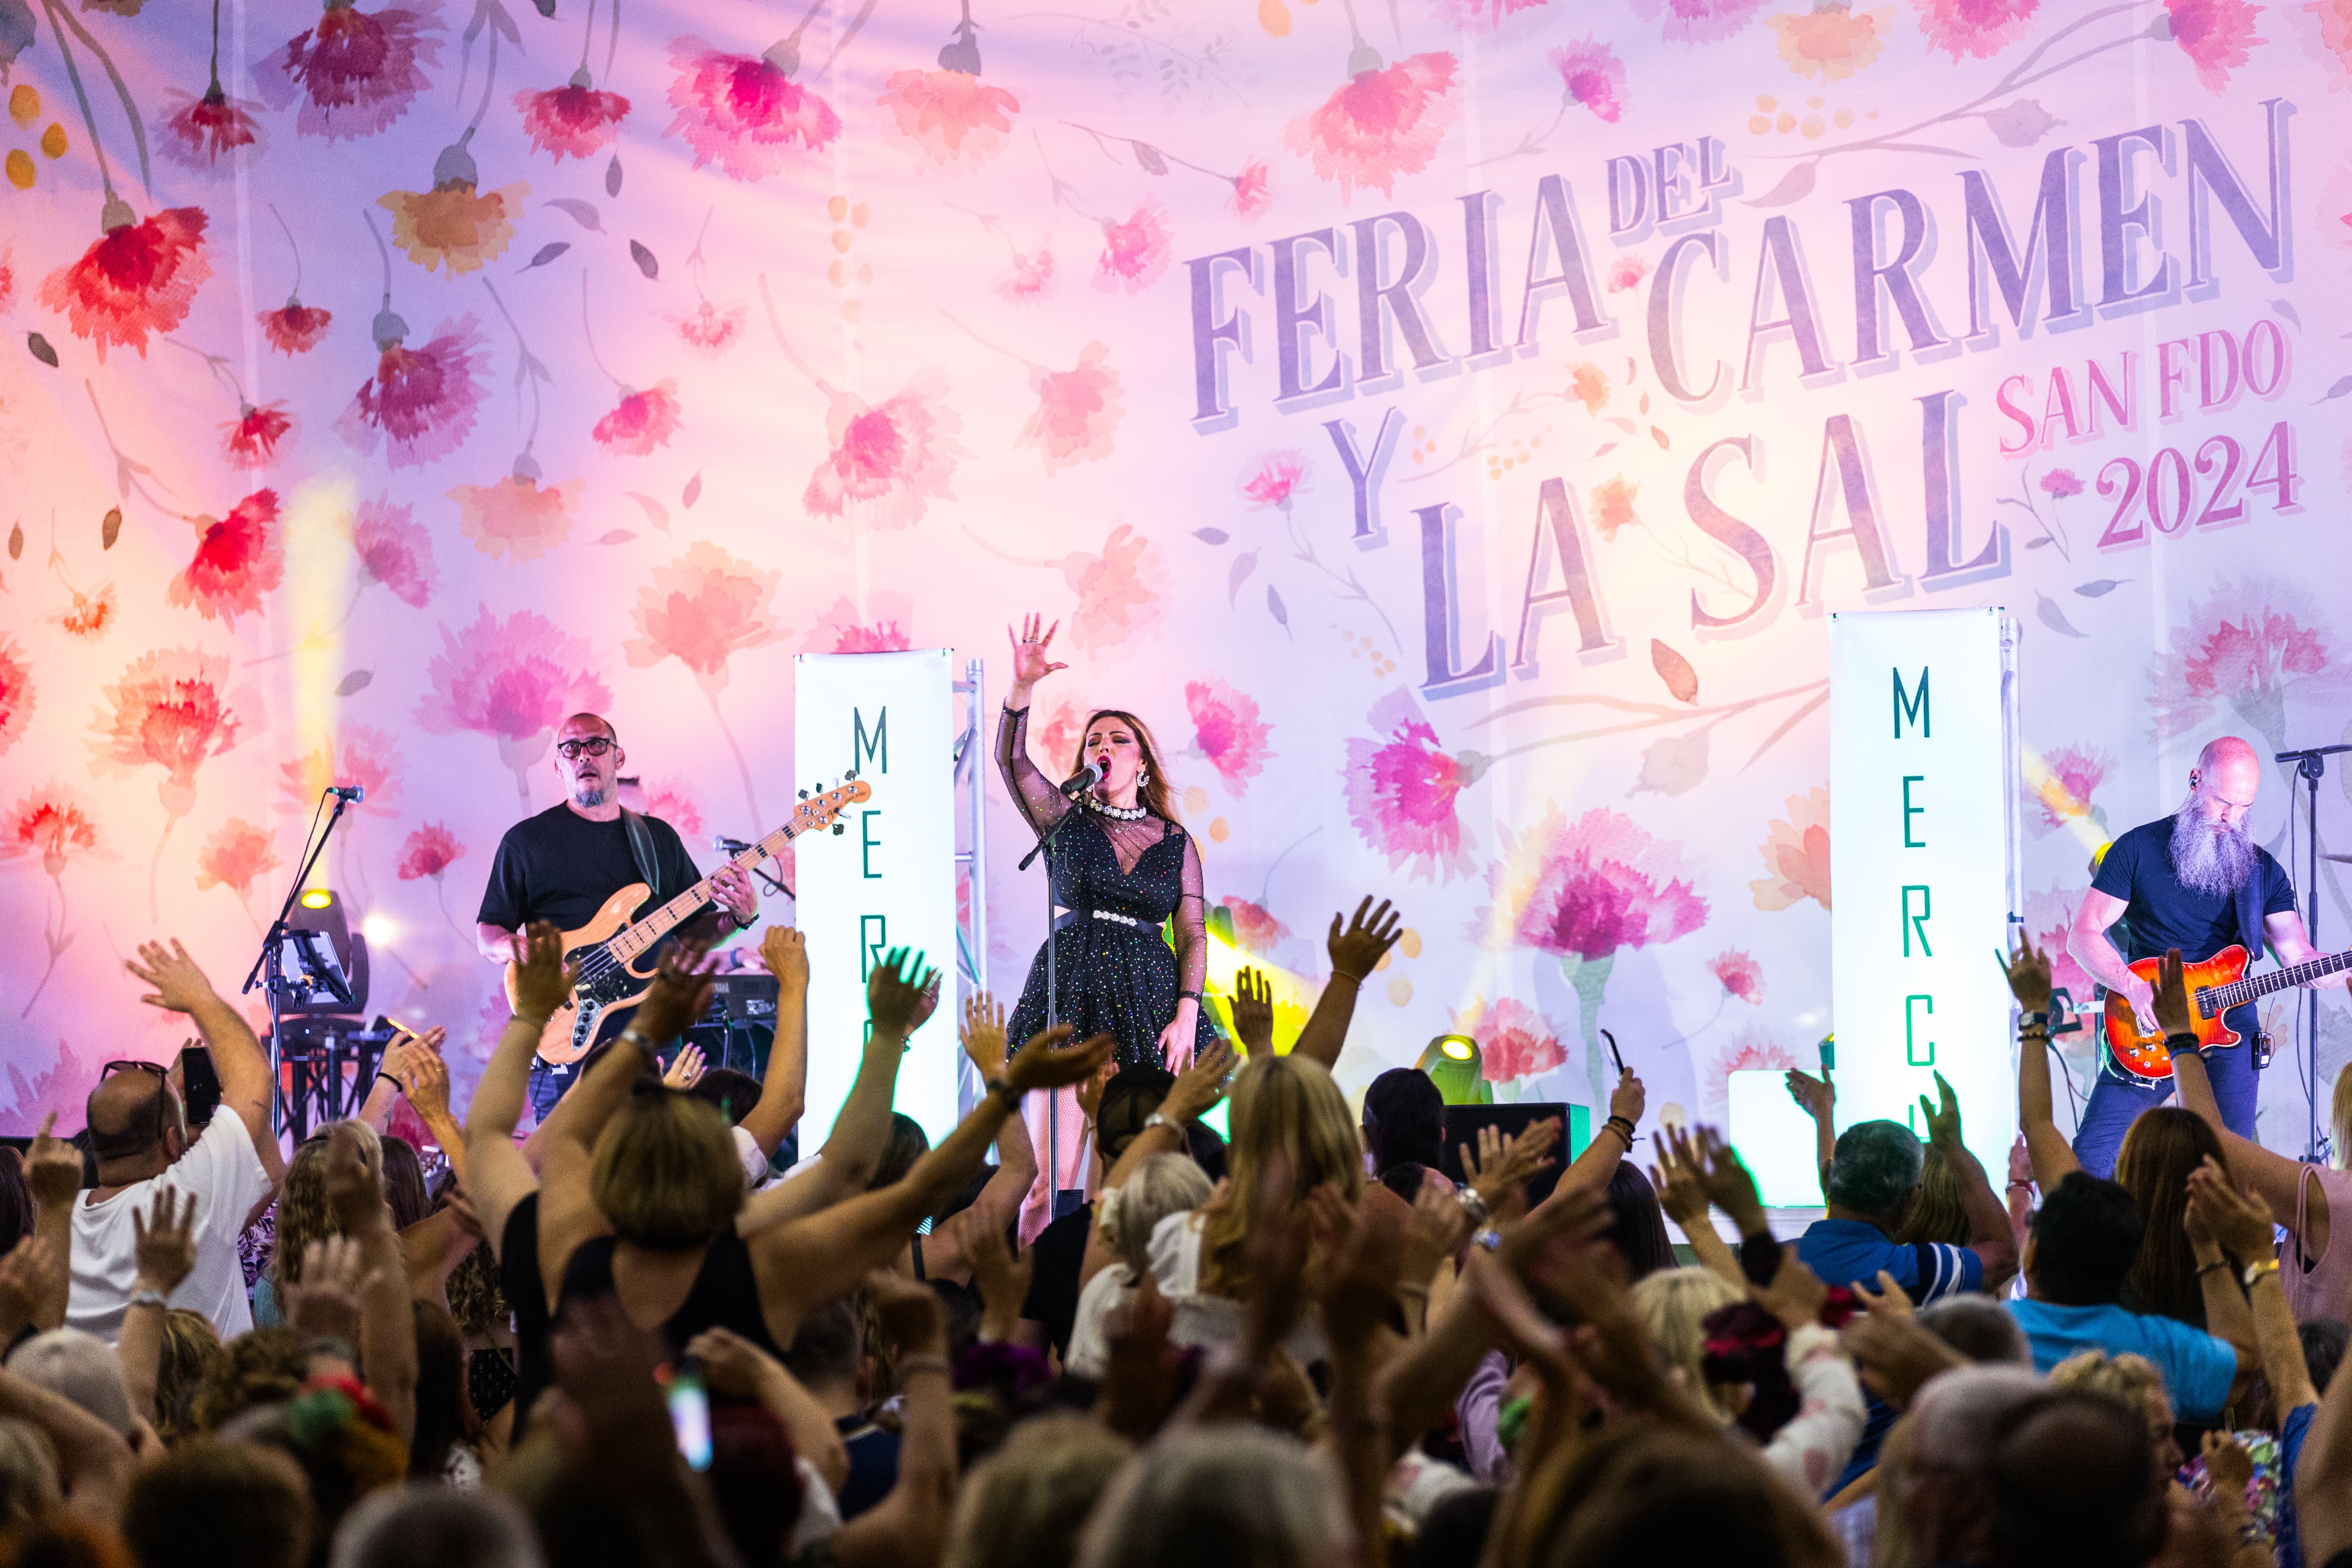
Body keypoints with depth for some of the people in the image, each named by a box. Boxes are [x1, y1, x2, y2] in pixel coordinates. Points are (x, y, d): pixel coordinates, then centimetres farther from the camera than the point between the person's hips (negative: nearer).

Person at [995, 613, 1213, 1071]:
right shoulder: (1065, 819, 11)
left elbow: (1192, 937, 7)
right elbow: (1011, 759, -5)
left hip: (1148, 996, 1)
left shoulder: (1176, 842, 11)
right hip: (1071, 994, -1)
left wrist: (1186, 1017, -6)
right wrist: (1022, 686, -19)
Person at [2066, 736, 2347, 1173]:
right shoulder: (2139, 849, 2)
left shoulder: (2263, 871, 10)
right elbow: (2083, 935, -1)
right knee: (2090, 1158, -9)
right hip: (2146, 1034, -1)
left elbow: (2298, 954, 4)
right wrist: (2135, 988, -16)